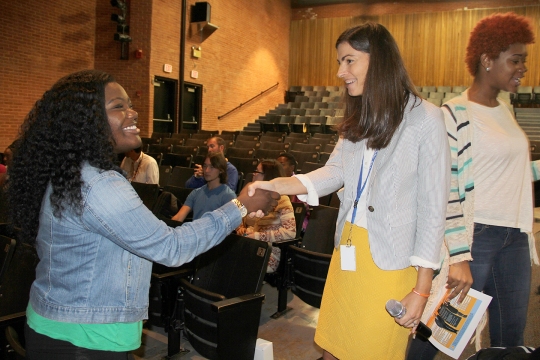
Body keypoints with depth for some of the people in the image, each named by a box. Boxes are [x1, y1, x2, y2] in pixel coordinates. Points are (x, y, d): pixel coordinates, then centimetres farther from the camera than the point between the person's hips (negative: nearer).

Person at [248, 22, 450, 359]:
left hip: (391, 261, -6)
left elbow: (433, 209, -12)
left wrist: (421, 290, -12)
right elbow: (333, 172, 0)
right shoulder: (359, 118, 10)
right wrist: (274, 185, -17)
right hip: (348, 249, 6)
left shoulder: (425, 119, -12)